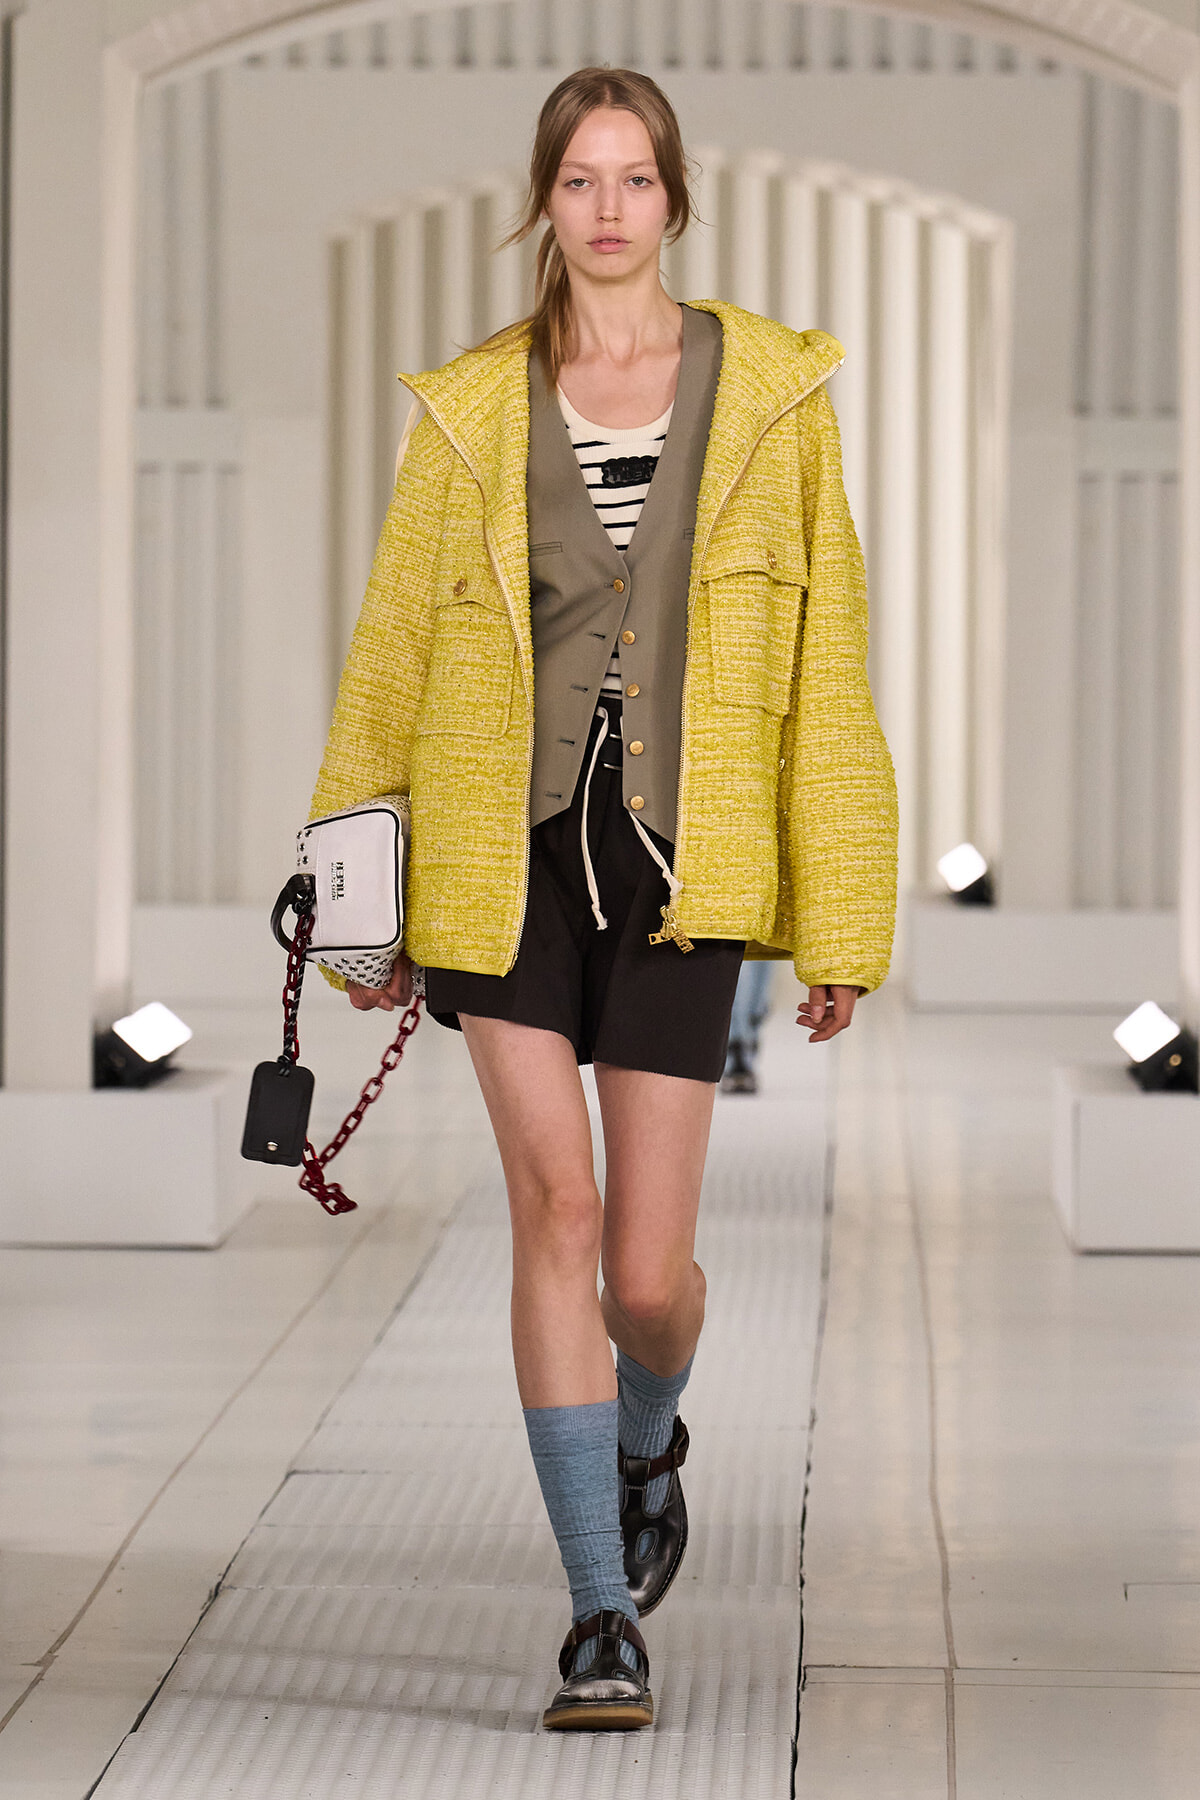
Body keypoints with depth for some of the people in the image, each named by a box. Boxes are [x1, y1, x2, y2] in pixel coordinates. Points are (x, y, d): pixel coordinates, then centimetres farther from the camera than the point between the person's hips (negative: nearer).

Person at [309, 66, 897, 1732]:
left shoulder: (771, 393, 3)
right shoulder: (471, 410, 5)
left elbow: (825, 664, 3)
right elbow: (392, 656, 10)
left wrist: (841, 922, 1)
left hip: (678, 857, 0)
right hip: (509, 848, 1)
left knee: (648, 1268, -1)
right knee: (557, 1208, -11)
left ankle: (646, 1441, 37)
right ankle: (604, 1615, -4)